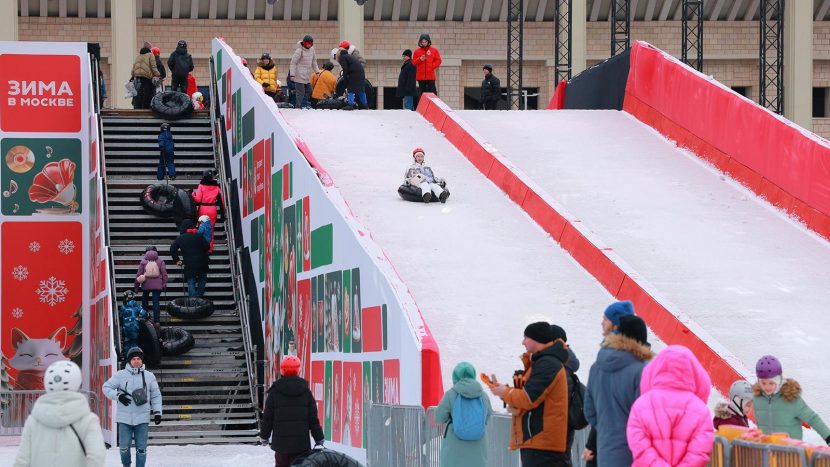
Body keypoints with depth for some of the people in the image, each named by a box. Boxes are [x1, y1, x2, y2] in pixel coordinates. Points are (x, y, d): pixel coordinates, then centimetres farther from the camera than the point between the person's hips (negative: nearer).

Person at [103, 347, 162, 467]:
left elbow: (156, 395, 12)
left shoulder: (149, 376, 6)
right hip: (125, 418, -1)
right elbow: (106, 387, 6)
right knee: (124, 446, 2)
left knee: (141, 448, 1)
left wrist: (157, 412, 5)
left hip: (142, 418, 1)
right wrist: (118, 395, -10)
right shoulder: (121, 375, 1)